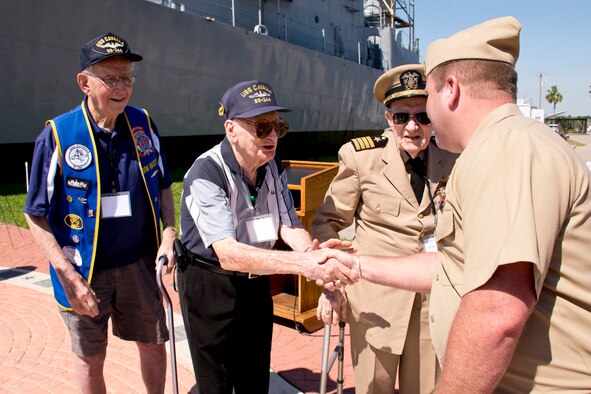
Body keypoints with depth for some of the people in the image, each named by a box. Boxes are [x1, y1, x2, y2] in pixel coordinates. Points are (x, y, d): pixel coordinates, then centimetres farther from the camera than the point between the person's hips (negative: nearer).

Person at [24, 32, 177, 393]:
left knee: (153, 344, 17)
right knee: (90, 358, 15)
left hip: (140, 264, 3)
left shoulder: (144, 125, -3)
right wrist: (68, 276, -16)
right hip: (85, 271, -2)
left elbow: (163, 186, 8)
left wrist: (169, 234, -6)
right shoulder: (57, 136, -14)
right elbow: (37, 215, -9)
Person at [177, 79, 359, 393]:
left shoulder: (273, 166, -5)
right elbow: (228, 254, -36)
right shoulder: (205, 174, -27)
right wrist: (302, 264, -45)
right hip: (210, 287, -5)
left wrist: (311, 251, -30)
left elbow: (289, 225, -7)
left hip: (256, 283, 6)